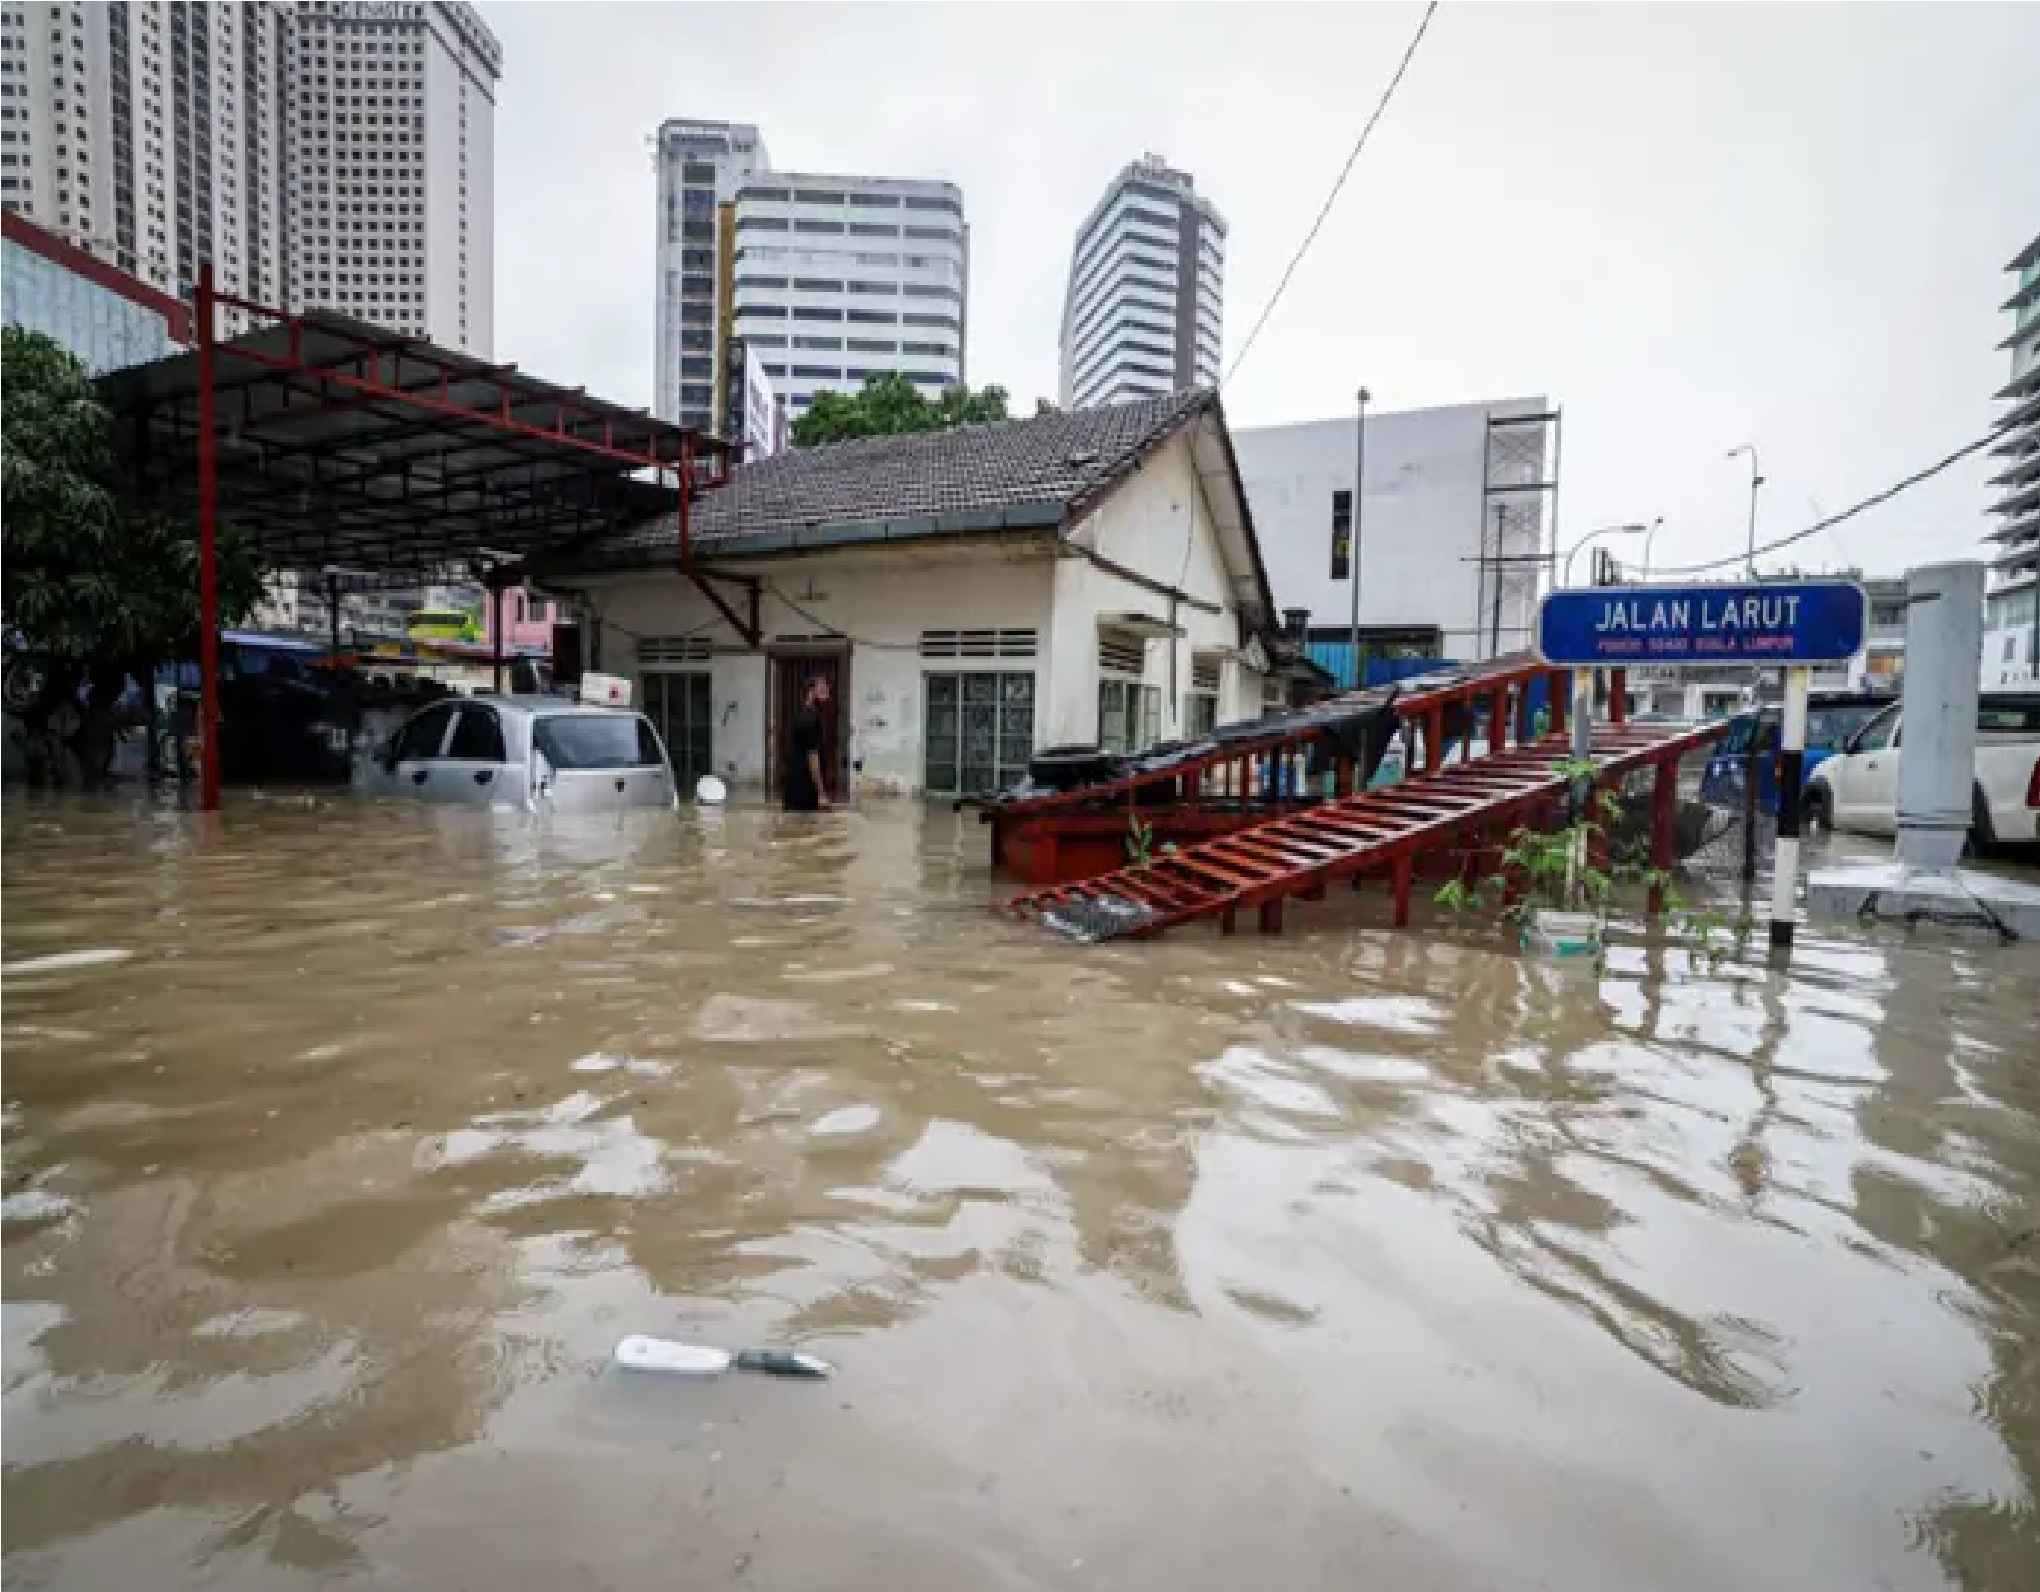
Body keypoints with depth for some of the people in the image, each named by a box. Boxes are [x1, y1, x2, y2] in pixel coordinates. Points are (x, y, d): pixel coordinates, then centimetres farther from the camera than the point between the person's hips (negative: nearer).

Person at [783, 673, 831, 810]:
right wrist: (821, 793, -19)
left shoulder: (803, 716, 14)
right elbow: (812, 758, -19)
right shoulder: (811, 719, -16)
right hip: (803, 788, -10)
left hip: (798, 785, 10)